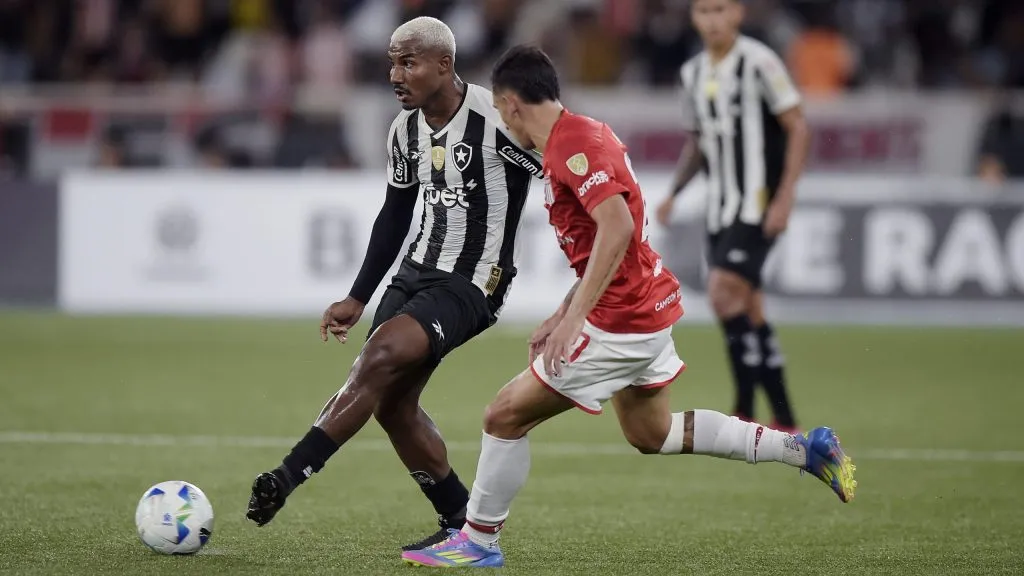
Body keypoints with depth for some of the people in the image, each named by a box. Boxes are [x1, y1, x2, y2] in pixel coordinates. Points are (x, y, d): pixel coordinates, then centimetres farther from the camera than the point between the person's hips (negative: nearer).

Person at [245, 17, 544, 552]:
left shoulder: (496, 120, -17)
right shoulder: (404, 130, 6)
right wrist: (357, 299, 18)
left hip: (470, 286, -8)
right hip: (417, 269, 8)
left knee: (378, 358, -24)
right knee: (390, 403, 2)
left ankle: (285, 479, -22)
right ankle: (462, 522, 15)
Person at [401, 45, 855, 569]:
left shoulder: (572, 146, -20)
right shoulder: (581, 134, 12)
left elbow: (617, 230, -31)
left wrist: (573, 319, -32)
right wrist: (564, 313, 21)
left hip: (621, 323, -10)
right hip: (649, 306, 10)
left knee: (505, 416, -4)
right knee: (650, 433, 25)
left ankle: (478, 542, 8)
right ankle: (804, 448, 26)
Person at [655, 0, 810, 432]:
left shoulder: (758, 62, -9)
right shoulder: (693, 72, 12)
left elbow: (797, 127, -9)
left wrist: (784, 197, -16)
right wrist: (674, 193, 8)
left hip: (758, 201, -7)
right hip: (720, 209, 7)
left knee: (723, 290, -20)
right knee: (747, 313, 8)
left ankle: (745, 411, -15)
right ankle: (785, 423, 16)